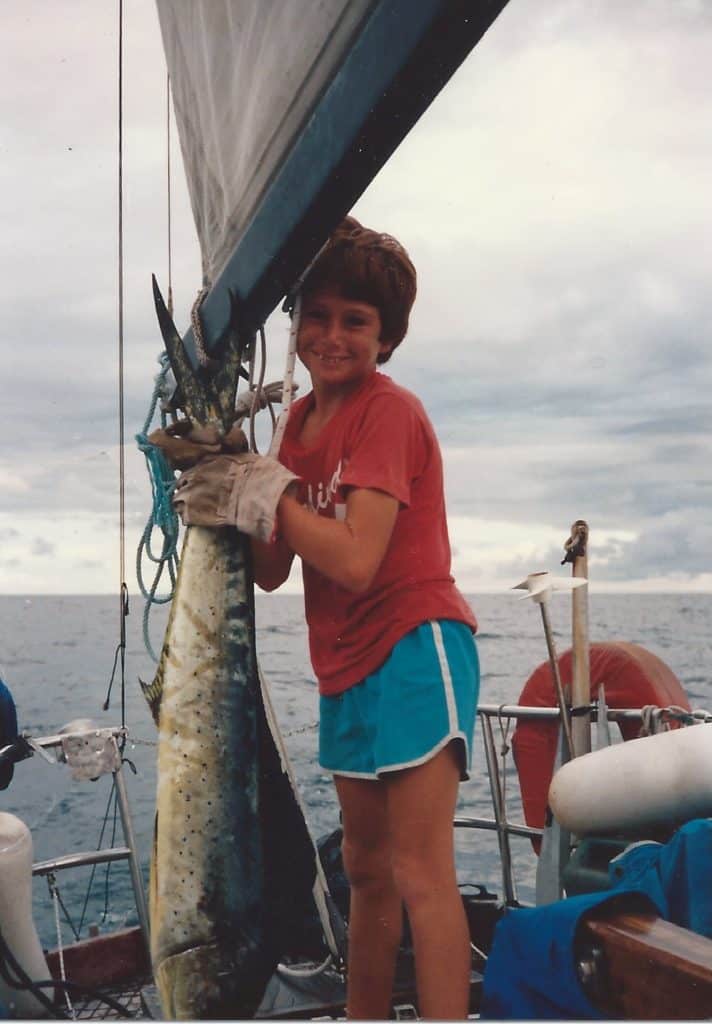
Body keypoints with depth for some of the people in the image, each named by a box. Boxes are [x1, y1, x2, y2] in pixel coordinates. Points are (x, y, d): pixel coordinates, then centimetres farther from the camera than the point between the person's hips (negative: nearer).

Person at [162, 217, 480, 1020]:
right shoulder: (302, 418, 10)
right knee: (366, 866, 19)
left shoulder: (390, 411, -12)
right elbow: (272, 570, 5)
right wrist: (218, 490, -9)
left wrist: (262, 491, -20)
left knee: (421, 873, -10)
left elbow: (355, 562, -24)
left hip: (413, 645, -8)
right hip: (347, 664, 9)